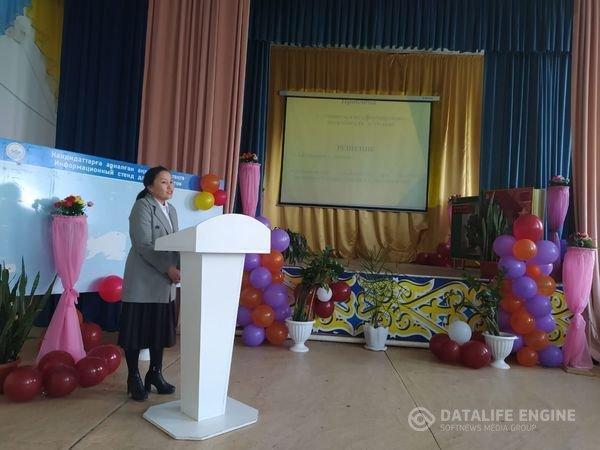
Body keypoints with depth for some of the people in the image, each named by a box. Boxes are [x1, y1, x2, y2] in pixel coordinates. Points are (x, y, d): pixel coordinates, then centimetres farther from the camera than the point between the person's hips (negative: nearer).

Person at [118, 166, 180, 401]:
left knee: (160, 329, 13)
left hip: (164, 283, 7)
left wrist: (179, 268, -3)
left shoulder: (171, 210, 13)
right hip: (143, 281, -7)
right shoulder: (142, 207, -9)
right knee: (137, 330, 5)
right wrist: (168, 268, -21)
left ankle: (155, 373, 28)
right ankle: (134, 378, 20)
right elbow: (144, 245, -18)